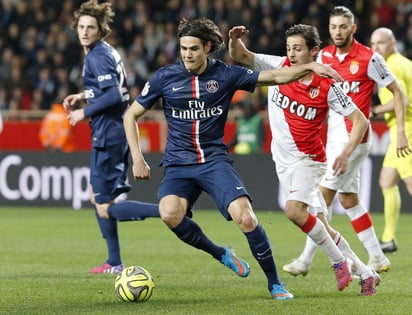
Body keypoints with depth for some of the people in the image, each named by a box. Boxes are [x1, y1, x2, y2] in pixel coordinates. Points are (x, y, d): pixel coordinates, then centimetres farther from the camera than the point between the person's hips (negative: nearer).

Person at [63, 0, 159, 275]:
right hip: (117, 132, 10)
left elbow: (114, 96, -24)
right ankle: (115, 263, 22)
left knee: (106, 208, -9)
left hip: (107, 136, -10)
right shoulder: (109, 52, 14)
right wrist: (84, 96, 18)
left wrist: (84, 112, -13)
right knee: (97, 195, 19)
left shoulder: (97, 56, -15)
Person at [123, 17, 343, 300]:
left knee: (245, 217, -22)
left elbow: (276, 76, 0)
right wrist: (137, 159, -1)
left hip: (215, 160, 0)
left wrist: (311, 67, -14)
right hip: (179, 164, 0)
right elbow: (131, 115, 7)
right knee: (170, 214, -29)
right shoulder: (165, 77, -2)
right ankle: (221, 254, -2)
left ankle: (275, 283, -3)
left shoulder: (226, 74, -2)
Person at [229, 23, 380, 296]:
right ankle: (365, 274, 19)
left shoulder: (326, 87, -14)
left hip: (307, 158, -6)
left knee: (294, 210, -28)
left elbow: (360, 121, -9)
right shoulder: (278, 67, -2)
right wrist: (235, 39, -23)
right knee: (318, 224, 8)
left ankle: (339, 261, -9)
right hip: (283, 160, 6)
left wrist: (346, 154, -21)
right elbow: (240, 57, -1)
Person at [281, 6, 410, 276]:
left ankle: (306, 260, -8)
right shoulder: (324, 56, 8)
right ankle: (378, 258, 19)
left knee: (324, 194, -10)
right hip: (333, 135, 7)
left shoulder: (369, 58, -10)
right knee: (349, 199, 11)